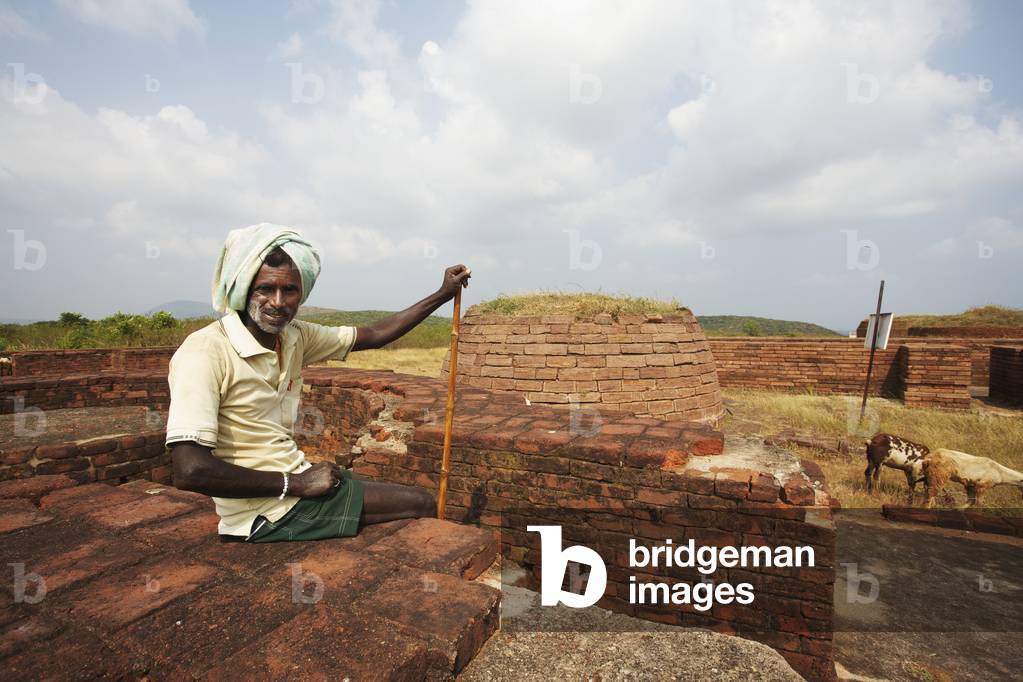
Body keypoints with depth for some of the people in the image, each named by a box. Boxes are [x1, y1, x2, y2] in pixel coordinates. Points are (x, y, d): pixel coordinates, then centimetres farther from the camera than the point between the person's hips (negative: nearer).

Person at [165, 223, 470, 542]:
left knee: (419, 502, 14)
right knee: (422, 505, -3)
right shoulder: (205, 351, -20)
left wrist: (442, 295, 10)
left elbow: (373, 334, 9)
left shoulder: (294, 336, 1)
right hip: (267, 514, -7)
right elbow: (189, 471, -26)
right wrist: (295, 483, -20)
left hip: (296, 479, 7)